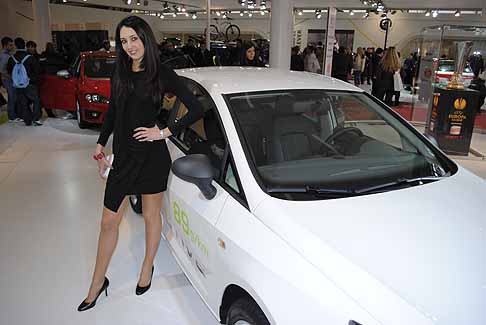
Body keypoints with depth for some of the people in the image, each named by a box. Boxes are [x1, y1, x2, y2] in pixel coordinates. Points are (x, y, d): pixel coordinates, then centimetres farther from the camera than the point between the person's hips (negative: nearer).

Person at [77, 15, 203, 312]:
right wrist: (100, 145, 13)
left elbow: (196, 110, -10)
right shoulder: (120, 74, 8)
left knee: (151, 216, 13)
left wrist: (165, 132, -13)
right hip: (123, 156, 5)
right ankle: (98, 282, 27)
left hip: (152, 156, -4)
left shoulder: (162, 74, -7)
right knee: (109, 221, 9)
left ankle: (147, 269, 36)